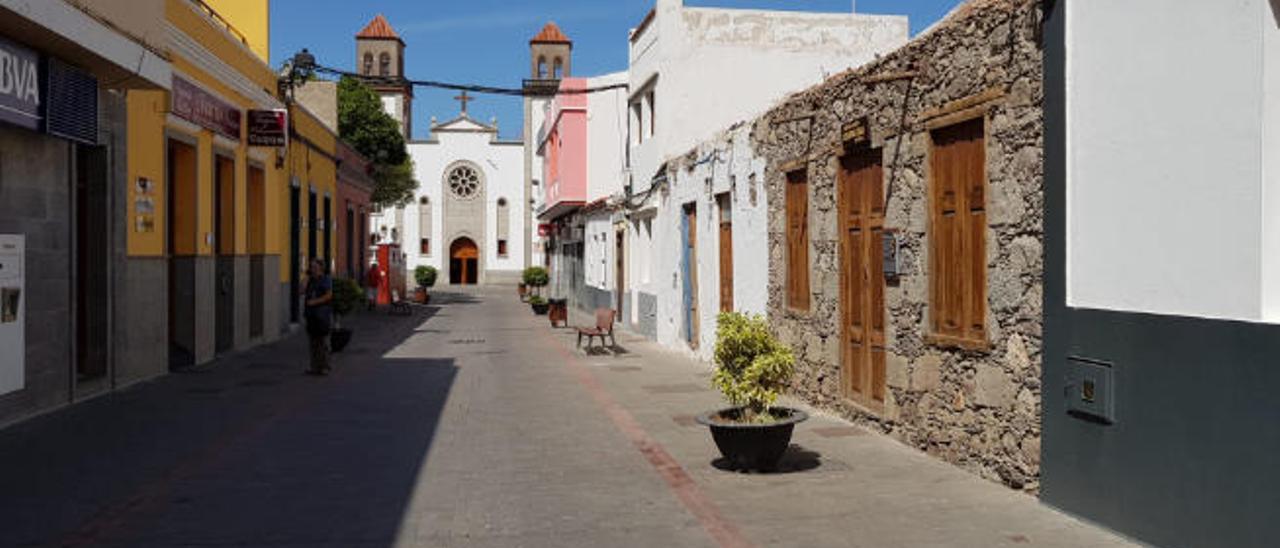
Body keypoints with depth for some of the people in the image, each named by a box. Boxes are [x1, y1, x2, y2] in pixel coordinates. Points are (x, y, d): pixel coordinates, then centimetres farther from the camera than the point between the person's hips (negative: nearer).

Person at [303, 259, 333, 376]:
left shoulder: (326, 279, -2)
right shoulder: (311, 280, 15)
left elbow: (329, 295, -11)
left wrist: (315, 301, -15)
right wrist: (307, 277, 2)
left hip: (323, 313, -6)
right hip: (311, 313, 6)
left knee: (323, 340, -5)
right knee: (313, 341, 7)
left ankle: (324, 367, -1)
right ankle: (315, 367, 12)